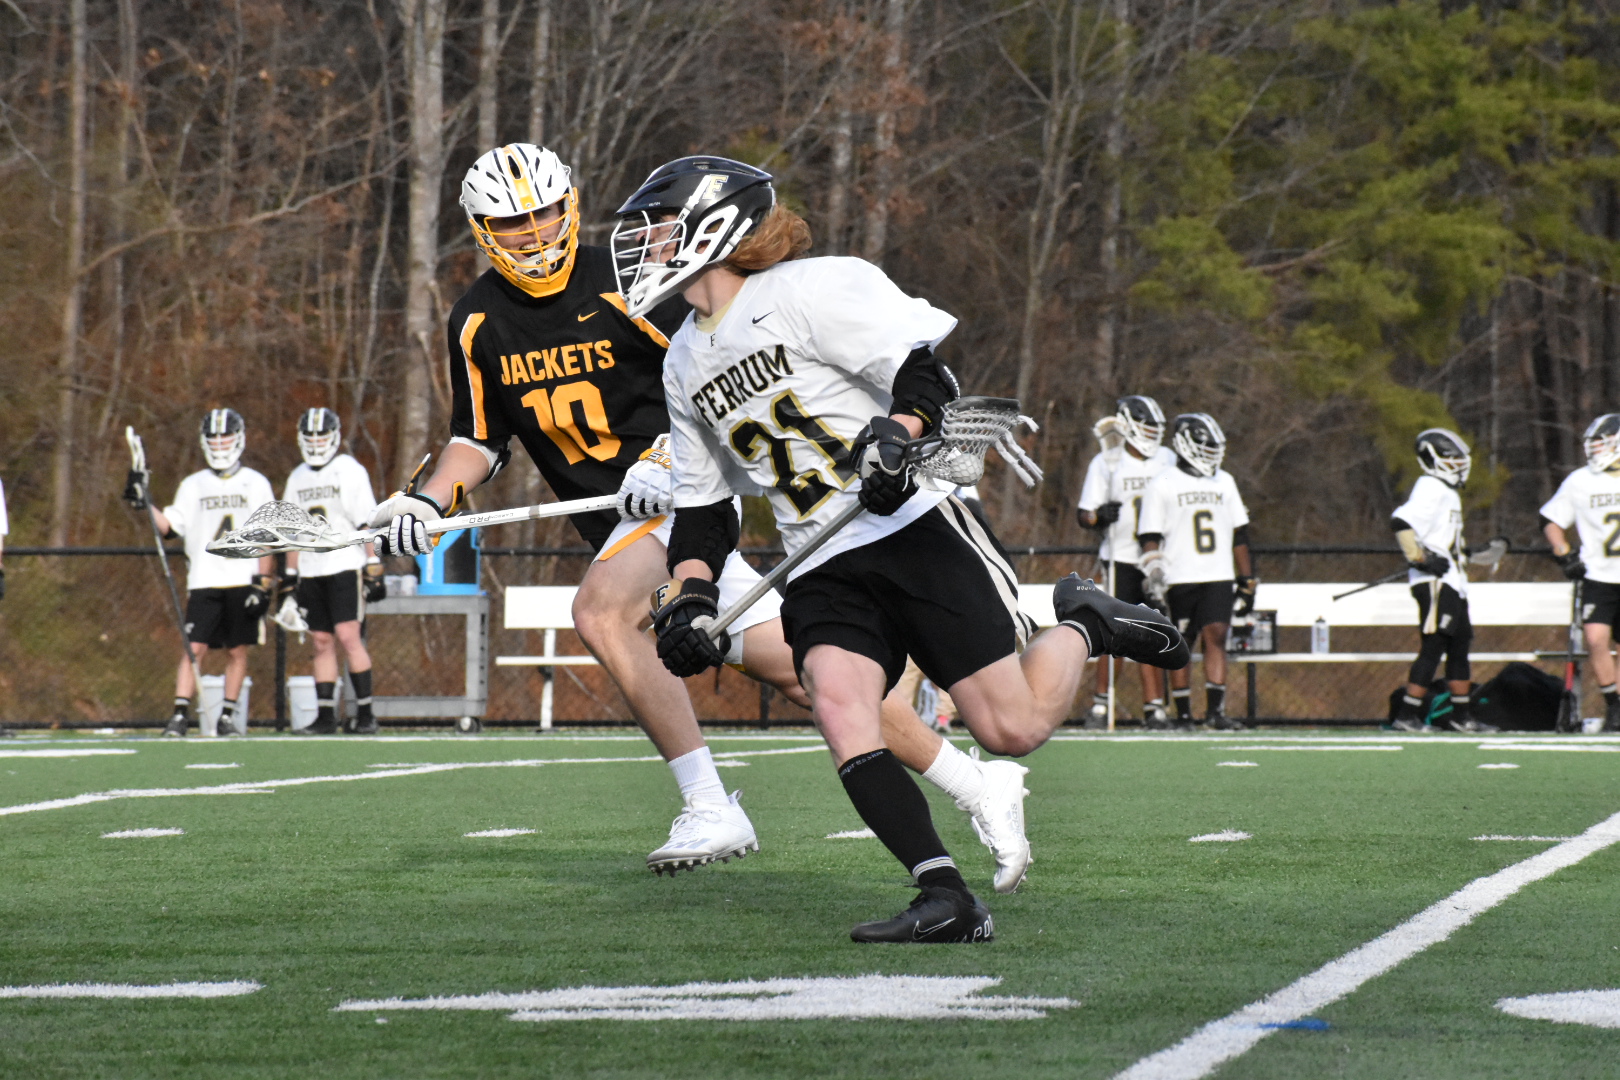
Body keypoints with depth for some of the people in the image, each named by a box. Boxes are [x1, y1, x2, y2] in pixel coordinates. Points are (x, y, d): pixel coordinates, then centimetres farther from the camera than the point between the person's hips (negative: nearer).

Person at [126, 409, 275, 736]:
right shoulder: (193, 485, 12)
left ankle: (228, 716, 10)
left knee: (237, 650, 2)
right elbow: (170, 526, 4)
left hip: (243, 582, -1)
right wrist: (145, 504, -10)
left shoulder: (255, 484, 6)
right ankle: (180, 715, -10)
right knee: (195, 648, -9)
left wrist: (263, 583, -4)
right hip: (204, 583, 1)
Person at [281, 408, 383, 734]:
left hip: (345, 566, -6)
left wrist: (374, 569, -13)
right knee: (322, 642, 5)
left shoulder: (349, 472, -4)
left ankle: (365, 713, -11)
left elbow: (368, 523, -7)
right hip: (312, 572, 6)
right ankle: (325, 715, 7)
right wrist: (290, 578, 16)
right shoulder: (297, 478, 15)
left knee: (348, 635, -14)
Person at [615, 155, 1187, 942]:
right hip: (822, 571, 6)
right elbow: (702, 502, 23)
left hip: (916, 527, -6)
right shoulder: (685, 364, 17)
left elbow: (923, 367, -13)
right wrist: (690, 596, 6)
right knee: (837, 700, -23)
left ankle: (1082, 624, 20)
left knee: (1013, 729, -12)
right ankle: (947, 900, -26)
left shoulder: (809, 290, -7)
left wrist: (895, 436, -33)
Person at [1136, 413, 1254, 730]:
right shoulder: (1162, 486, 1)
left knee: (1215, 635, -10)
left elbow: (1239, 535, 18)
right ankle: (1182, 714, 8)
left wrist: (1247, 581, 16)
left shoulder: (1224, 482, 15)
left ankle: (1215, 710, -13)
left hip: (1219, 577, 3)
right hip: (1180, 580, -3)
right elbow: (1150, 537, -2)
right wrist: (1154, 575, -15)